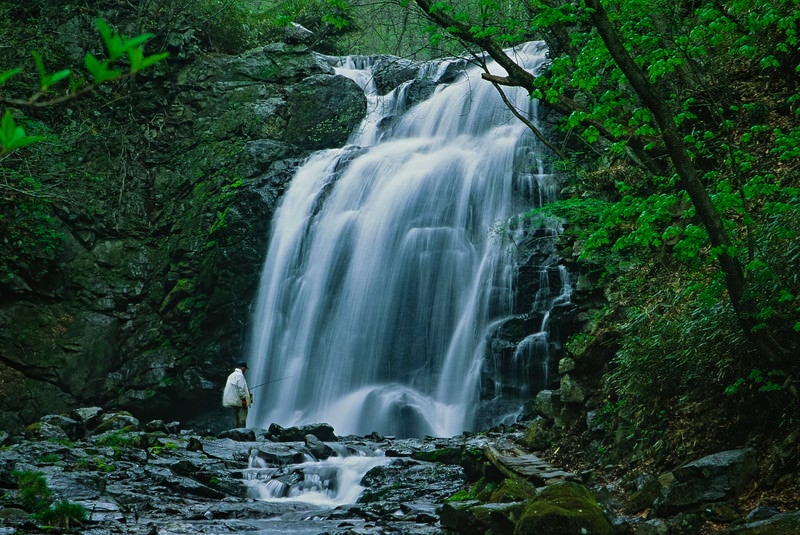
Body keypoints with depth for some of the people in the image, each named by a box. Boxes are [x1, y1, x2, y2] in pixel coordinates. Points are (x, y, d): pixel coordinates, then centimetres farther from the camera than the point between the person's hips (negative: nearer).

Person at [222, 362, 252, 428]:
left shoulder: (231, 375, 16)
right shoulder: (240, 375, -12)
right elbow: (241, 389, -18)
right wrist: (244, 399, -11)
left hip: (233, 400, 9)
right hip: (239, 402, -9)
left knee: (236, 420, 12)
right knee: (242, 420, -8)